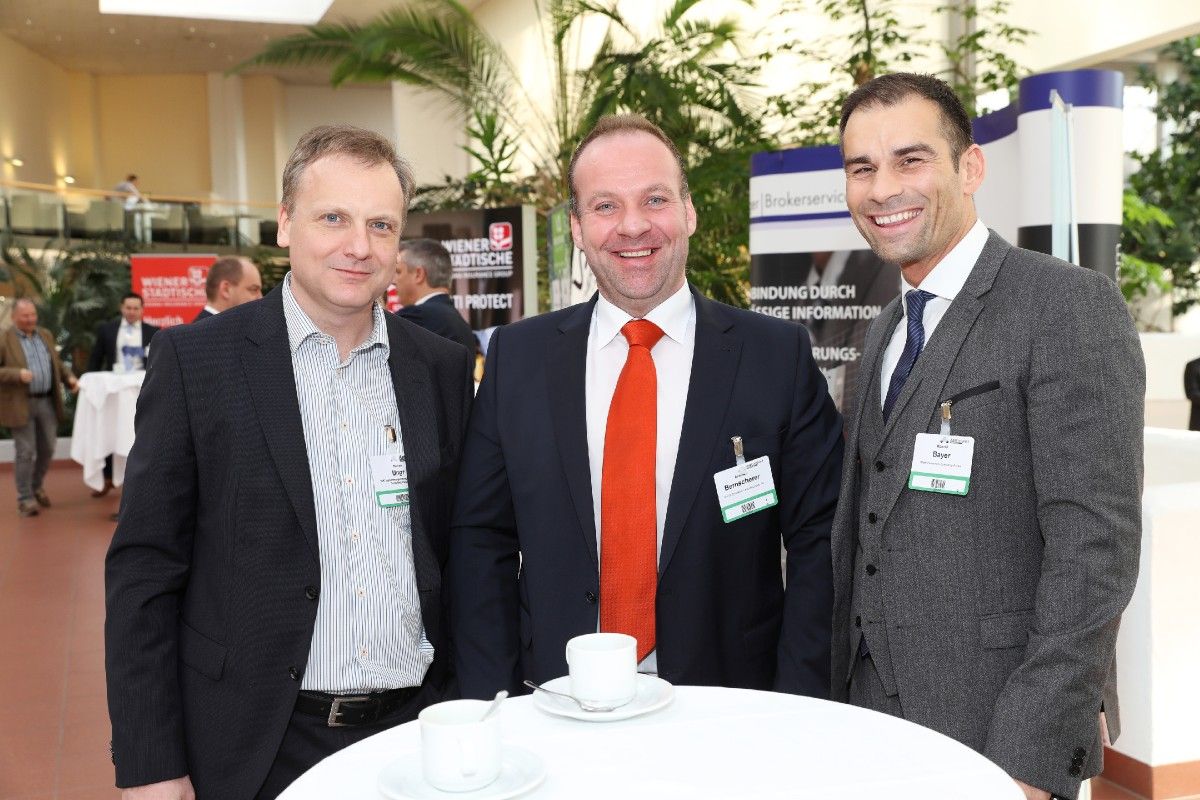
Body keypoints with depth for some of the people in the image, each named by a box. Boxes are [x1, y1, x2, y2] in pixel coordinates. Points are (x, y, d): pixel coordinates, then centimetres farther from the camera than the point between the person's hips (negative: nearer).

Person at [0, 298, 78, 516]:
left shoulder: (46, 335, 12)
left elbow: (57, 363, 20)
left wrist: (69, 378, 3)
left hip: (47, 402, 5)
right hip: (21, 405, -5)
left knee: (47, 449, 12)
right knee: (26, 453, -2)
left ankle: (36, 486, 35)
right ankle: (25, 498, 12)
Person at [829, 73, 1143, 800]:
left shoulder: (1069, 305, -13)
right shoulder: (889, 330, 11)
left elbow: (1095, 544, -18)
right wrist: (841, 701, 9)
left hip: (999, 734, -7)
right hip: (874, 713, 7)